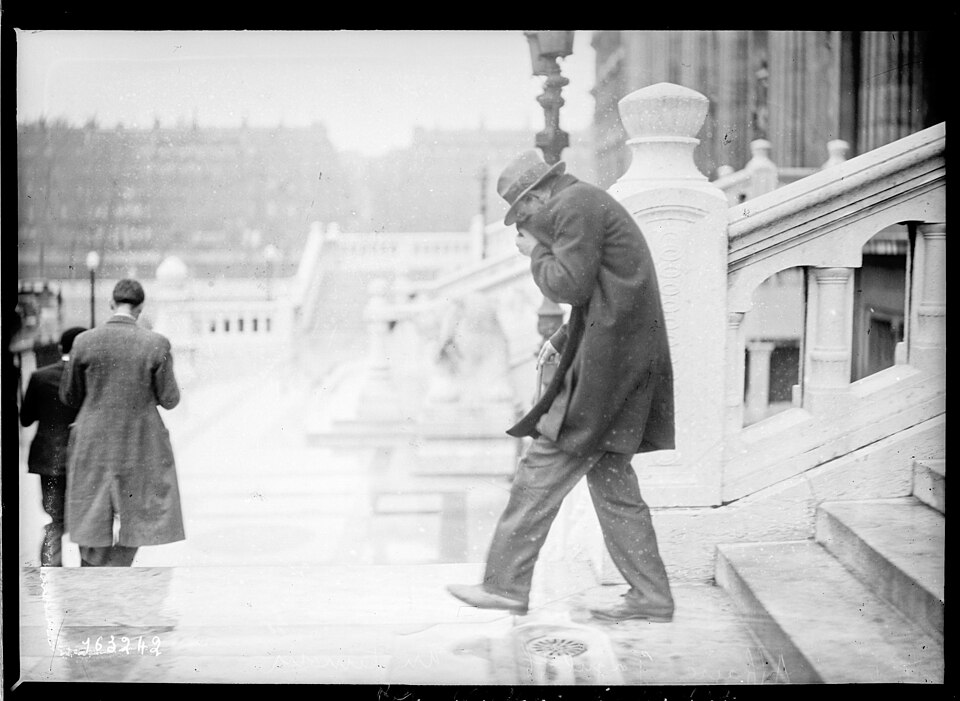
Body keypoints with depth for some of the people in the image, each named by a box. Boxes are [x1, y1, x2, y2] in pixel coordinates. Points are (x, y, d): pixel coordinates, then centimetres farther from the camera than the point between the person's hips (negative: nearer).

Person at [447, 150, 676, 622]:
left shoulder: (575, 205, -9)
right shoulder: (590, 205, 23)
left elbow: (568, 285, -17)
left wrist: (536, 252, 0)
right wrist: (562, 339, 19)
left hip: (606, 360, -10)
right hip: (621, 359, 10)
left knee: (544, 467, -5)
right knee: (610, 474, 12)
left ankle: (505, 584, 2)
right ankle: (650, 597, 15)